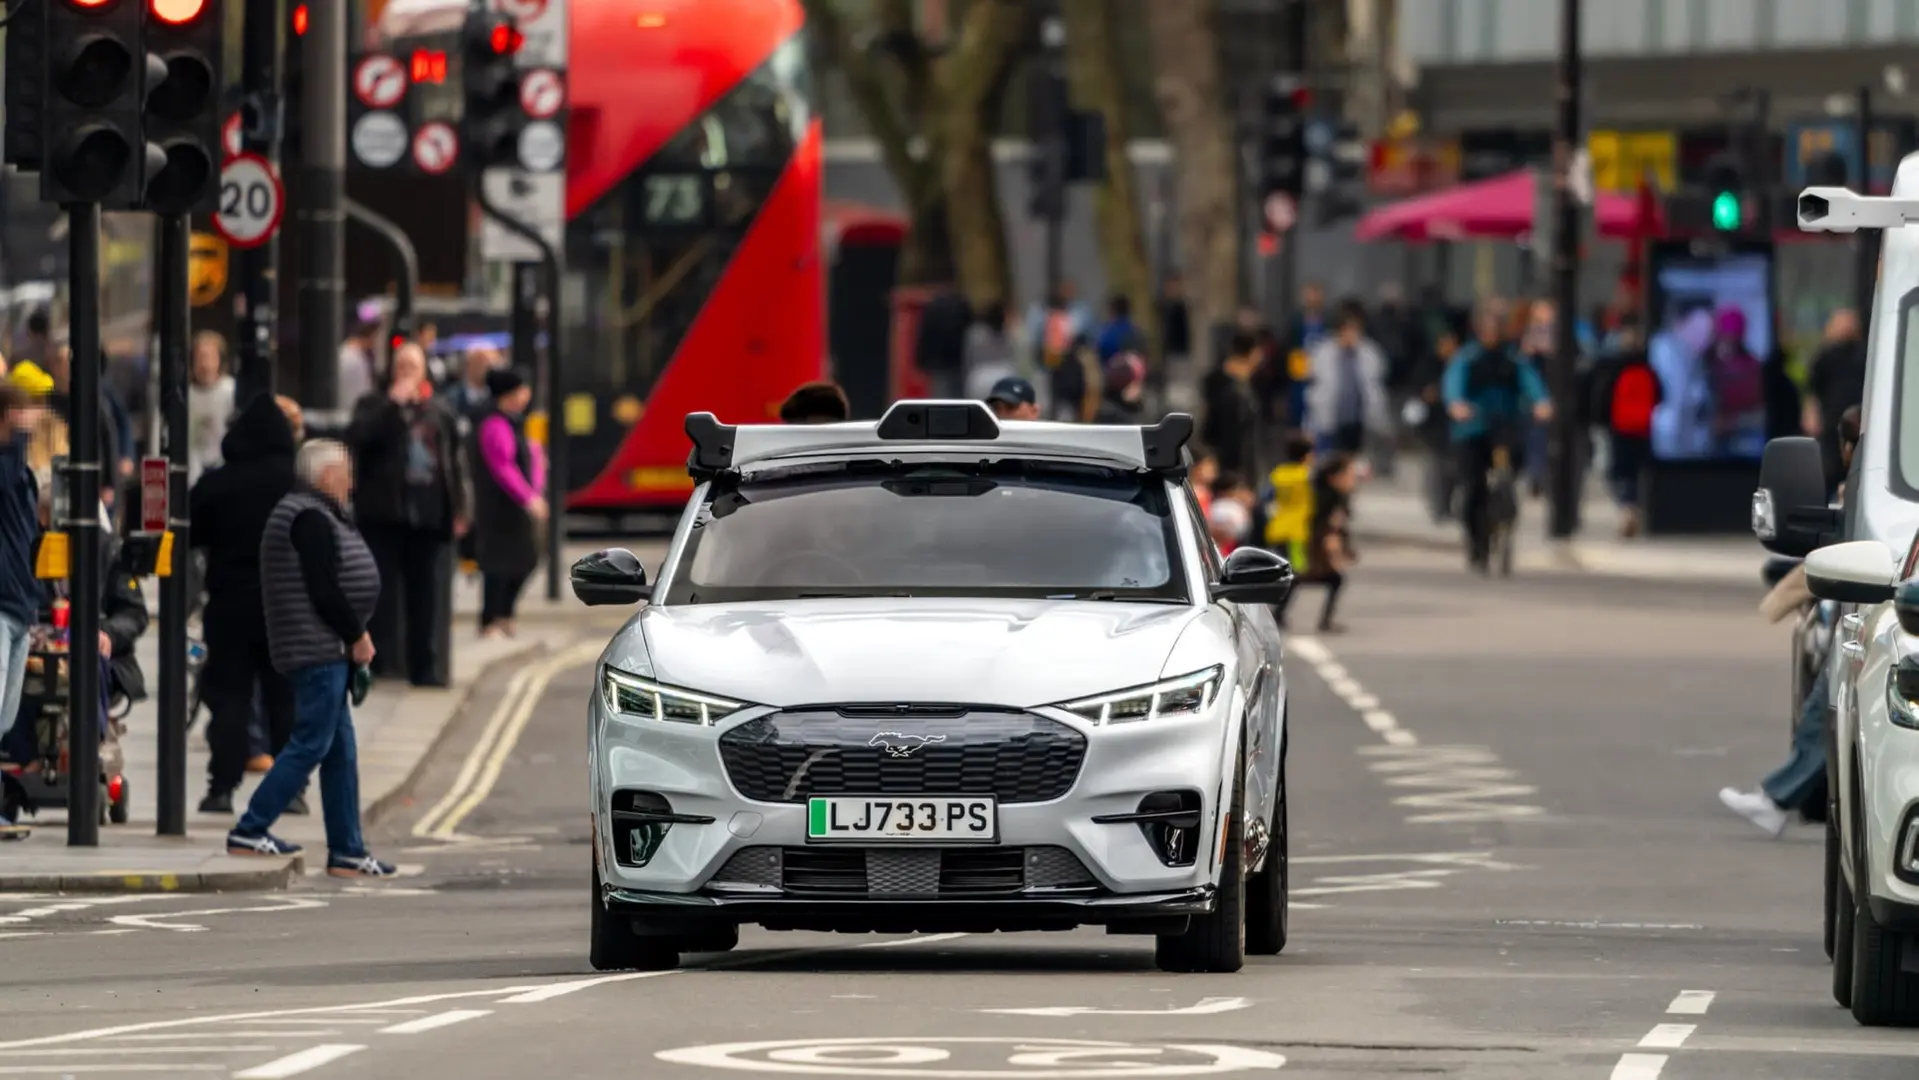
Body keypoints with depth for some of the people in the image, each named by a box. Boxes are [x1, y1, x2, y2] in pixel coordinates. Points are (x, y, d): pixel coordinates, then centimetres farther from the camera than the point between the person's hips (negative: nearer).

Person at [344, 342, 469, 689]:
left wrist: (459, 510, 9)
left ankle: (425, 667, 8)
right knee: (383, 594, -4)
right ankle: (382, 663, -1)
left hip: (430, 517, 3)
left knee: (427, 596, 3)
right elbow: (357, 436, -14)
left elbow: (456, 463, 18)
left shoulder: (440, 415, 16)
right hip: (383, 517, -3)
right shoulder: (375, 407, 7)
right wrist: (394, 403, -14)